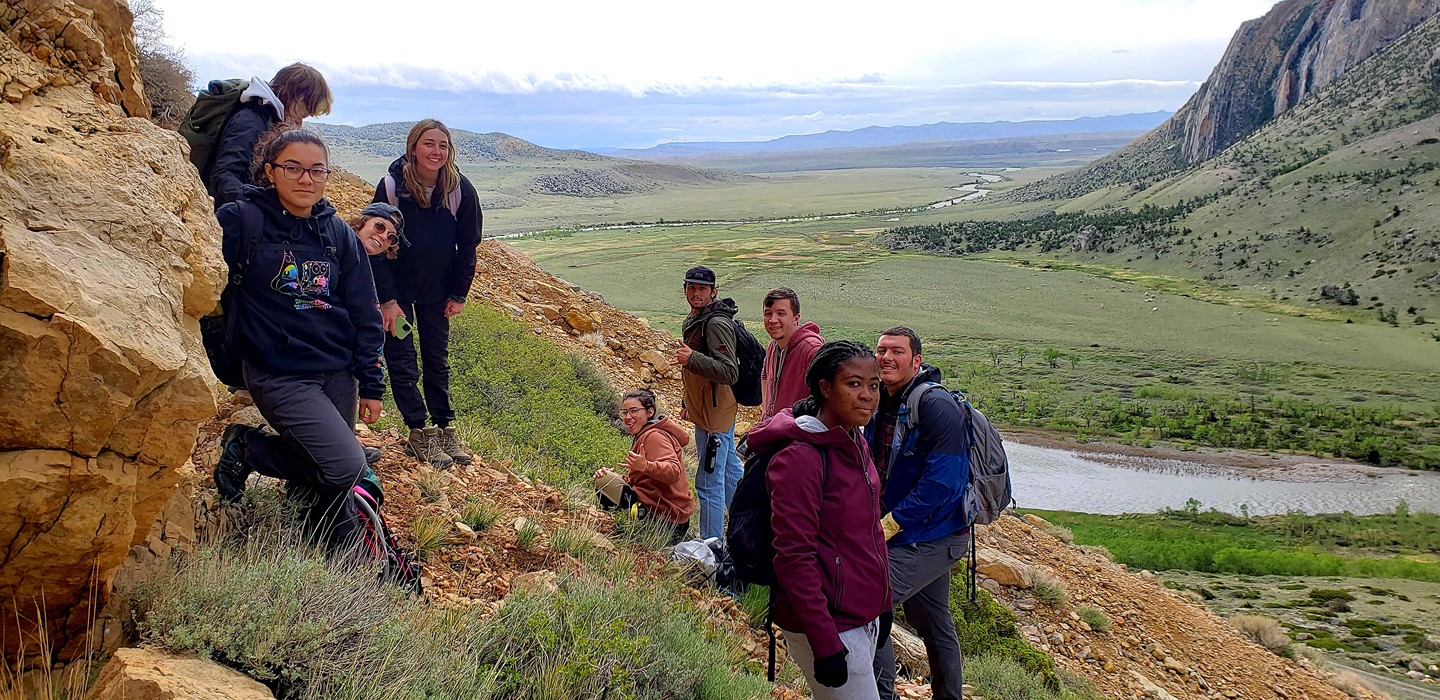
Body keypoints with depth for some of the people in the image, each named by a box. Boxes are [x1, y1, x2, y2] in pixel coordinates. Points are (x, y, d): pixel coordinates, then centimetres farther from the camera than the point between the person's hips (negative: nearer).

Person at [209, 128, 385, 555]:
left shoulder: (338, 234, 8)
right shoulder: (243, 220, -7)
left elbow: (364, 314, 11)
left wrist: (371, 383, 9)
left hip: (338, 372, 5)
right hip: (279, 372, -5)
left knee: (334, 481, 5)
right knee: (344, 467, -17)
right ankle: (246, 447, 6)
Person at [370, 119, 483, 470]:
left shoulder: (461, 190, -14)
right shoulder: (392, 187, -19)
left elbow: (467, 246, -2)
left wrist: (458, 295, -1)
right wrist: (387, 300, -15)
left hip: (436, 290, 2)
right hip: (396, 289, -2)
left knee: (438, 362, 10)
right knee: (401, 362, -2)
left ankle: (445, 429, 20)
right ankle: (419, 433, 7)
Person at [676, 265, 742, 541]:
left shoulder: (717, 324, -18)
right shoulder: (695, 320, 14)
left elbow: (729, 372, -27)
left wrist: (691, 358, -30)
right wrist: (689, 403, 27)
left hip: (714, 415, -11)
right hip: (707, 412, 11)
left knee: (709, 482, -5)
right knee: (730, 471, 20)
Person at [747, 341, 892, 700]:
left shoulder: (855, 443, 6)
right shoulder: (799, 457, -22)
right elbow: (794, 558, -23)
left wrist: (883, 603, 16)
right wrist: (826, 644, -22)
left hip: (864, 614, 9)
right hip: (830, 625, -8)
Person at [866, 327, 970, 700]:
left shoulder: (937, 406, -20)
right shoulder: (881, 405, 6)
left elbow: (941, 482, -25)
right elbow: (877, 472, 17)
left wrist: (888, 526, -21)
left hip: (931, 536, -9)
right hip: (920, 536, 9)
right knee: (933, 623, 21)